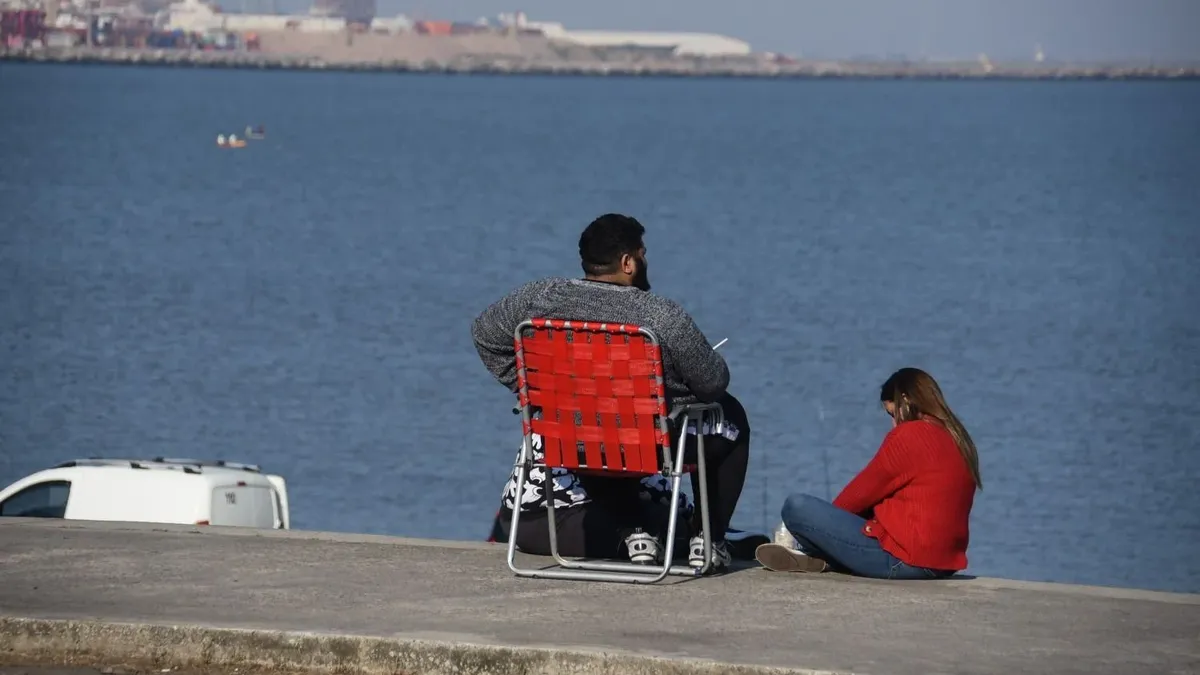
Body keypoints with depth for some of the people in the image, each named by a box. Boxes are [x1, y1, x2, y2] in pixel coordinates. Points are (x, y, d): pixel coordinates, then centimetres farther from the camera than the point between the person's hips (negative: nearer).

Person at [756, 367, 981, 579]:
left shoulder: (908, 435, -12)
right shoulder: (957, 440, 13)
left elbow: (865, 491, -4)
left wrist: (833, 512, 15)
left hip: (903, 560, -10)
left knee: (796, 508, -13)